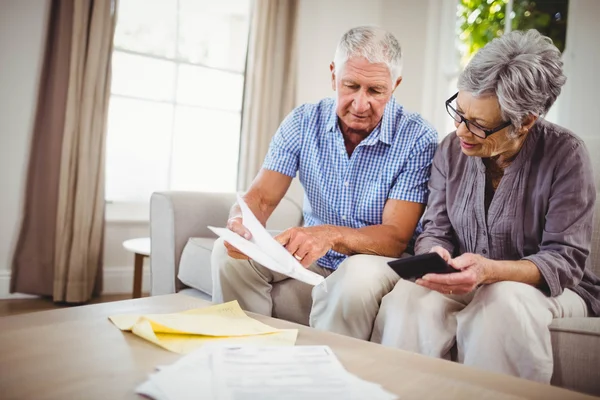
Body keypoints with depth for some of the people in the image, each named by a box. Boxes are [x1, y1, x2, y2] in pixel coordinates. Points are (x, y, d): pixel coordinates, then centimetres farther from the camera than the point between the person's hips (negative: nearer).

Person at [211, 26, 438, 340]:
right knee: (229, 252, -15)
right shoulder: (303, 122, -5)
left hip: (376, 258, -3)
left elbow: (397, 237, -22)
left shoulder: (417, 138, -17)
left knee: (358, 278, -36)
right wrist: (240, 222, -34)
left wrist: (332, 236, -42)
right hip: (313, 255, 4)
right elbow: (262, 197, -9)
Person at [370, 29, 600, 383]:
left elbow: (565, 259, -16)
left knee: (504, 301, -37)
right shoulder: (452, 149, 0)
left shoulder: (565, 155, -13)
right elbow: (436, 230, 4)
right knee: (407, 298, -29)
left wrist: (491, 271, -33)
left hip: (549, 288, -2)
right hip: (466, 285, 3)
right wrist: (435, 256, -21)